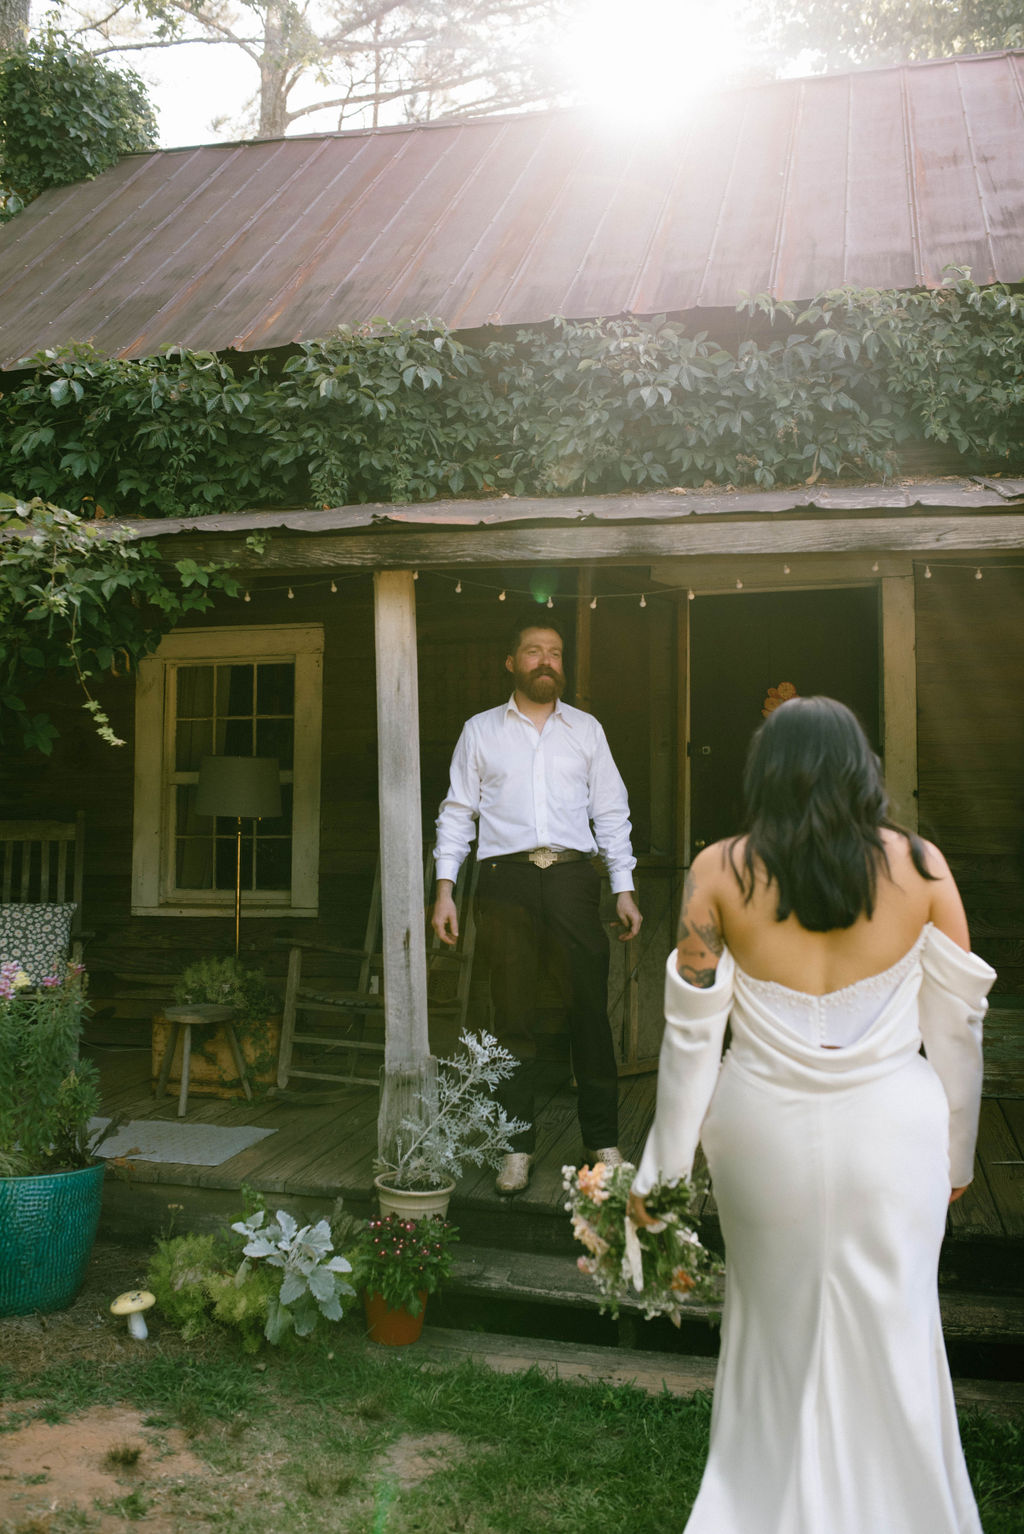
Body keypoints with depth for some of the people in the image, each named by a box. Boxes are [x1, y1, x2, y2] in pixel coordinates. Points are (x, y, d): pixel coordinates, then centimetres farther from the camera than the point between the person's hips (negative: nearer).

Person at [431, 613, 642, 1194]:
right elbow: (458, 812, 11)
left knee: (591, 1009, 0)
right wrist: (445, 888, 1)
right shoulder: (480, 731, 13)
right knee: (514, 1016, 2)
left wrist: (625, 888, 5)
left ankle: (605, 1141, 12)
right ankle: (518, 1146, 11)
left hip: (573, 875, 1)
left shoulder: (586, 728, 15)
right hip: (507, 880, 0)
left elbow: (611, 812, 13)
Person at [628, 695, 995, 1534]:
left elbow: (693, 1030, -5)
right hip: (891, 1128, 0)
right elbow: (957, 1025, 1)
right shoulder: (921, 865, -4)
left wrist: (664, 1166, 4)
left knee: (781, 1333, 19)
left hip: (767, 1132, 1)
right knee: (890, 1340, 14)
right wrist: (956, 1151, 14)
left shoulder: (720, 870, -6)